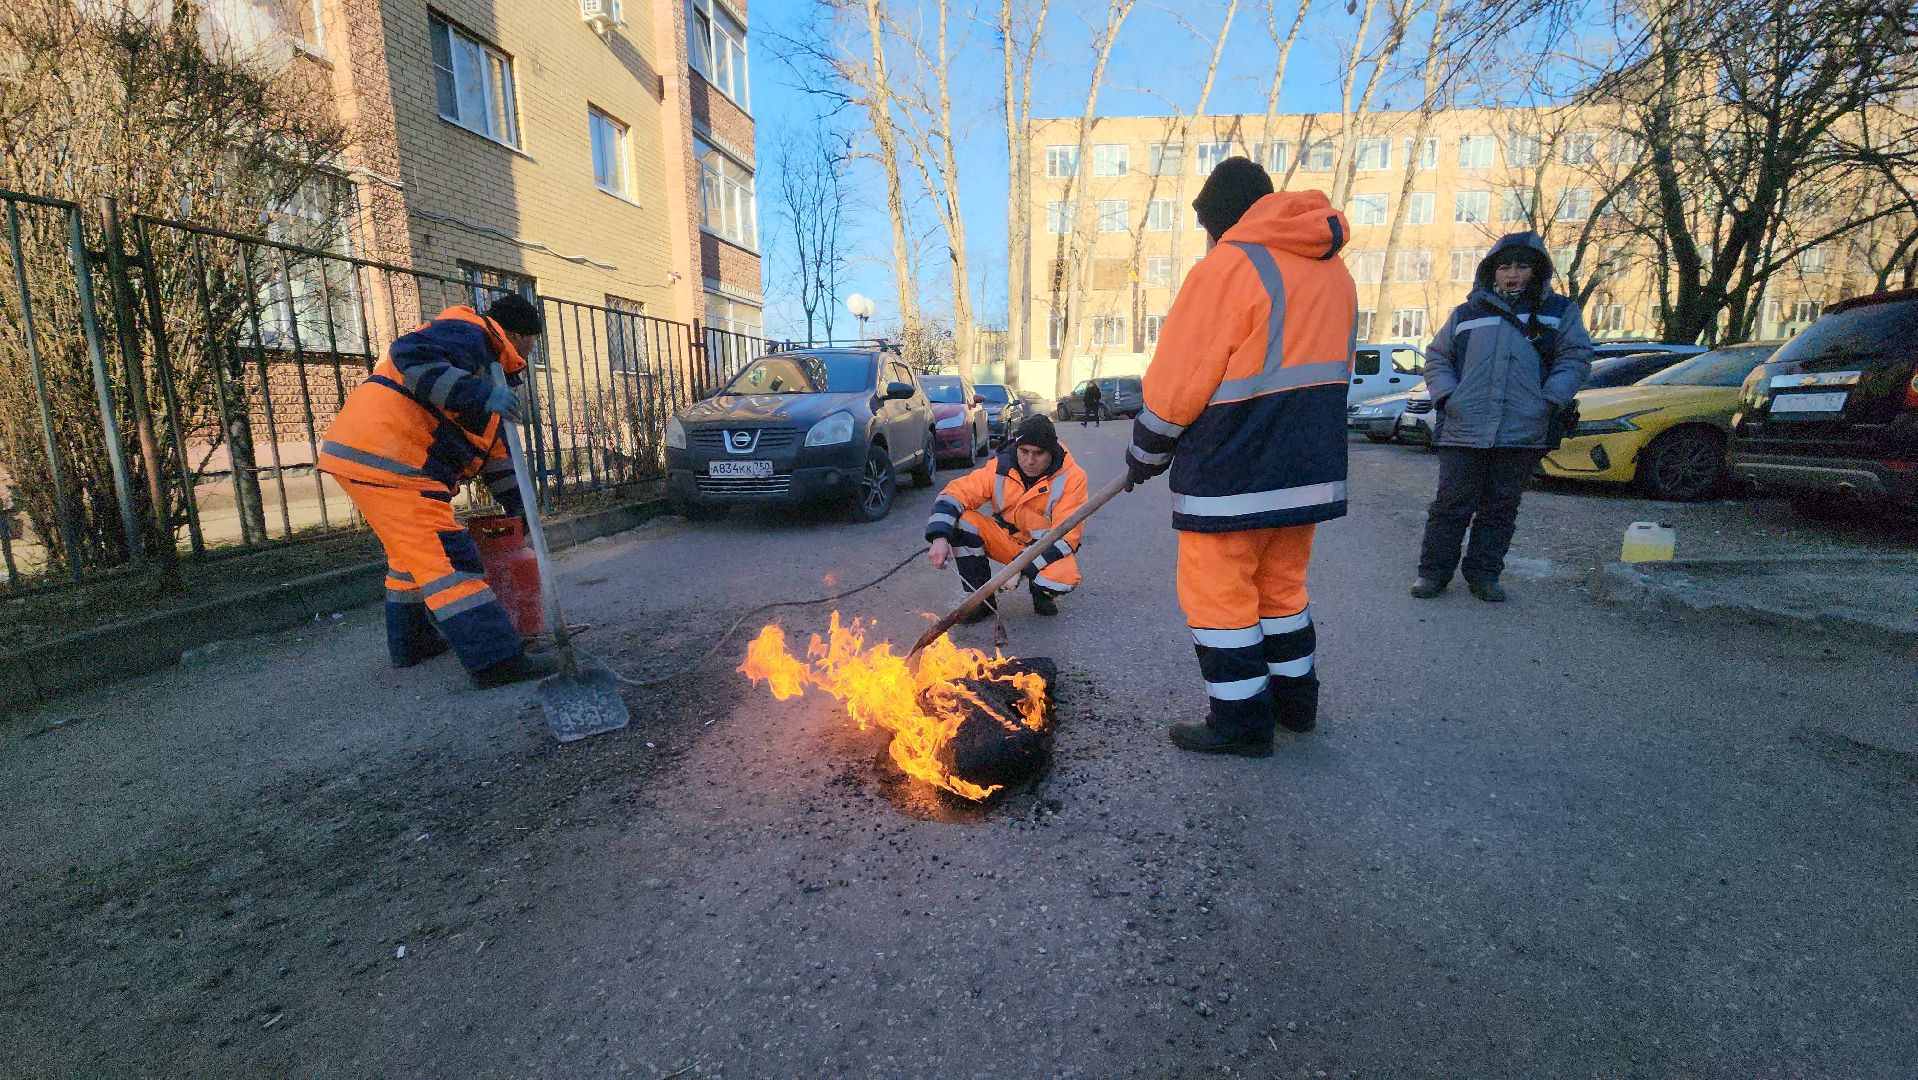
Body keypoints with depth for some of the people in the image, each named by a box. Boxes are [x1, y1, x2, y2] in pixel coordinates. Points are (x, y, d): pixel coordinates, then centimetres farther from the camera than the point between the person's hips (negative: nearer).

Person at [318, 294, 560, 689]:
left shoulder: (487, 366, 26)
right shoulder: (470, 334, -5)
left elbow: (490, 445, 29)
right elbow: (410, 354, -26)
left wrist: (517, 505, 27)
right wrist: (480, 394, -32)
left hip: (365, 454, 11)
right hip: (386, 458, -11)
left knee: (411, 554, 24)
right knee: (448, 559, -14)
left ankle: (412, 643, 38)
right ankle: (497, 661, -17)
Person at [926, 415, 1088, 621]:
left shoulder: (1071, 477, -19)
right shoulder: (999, 468, -14)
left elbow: (1067, 535, -22)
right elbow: (954, 494, -15)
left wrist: (1023, 567, -32)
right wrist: (940, 538, -34)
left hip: (1049, 549, -3)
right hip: (1007, 539, 3)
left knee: (1064, 579, -37)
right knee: (962, 520, -22)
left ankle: (1042, 593, 4)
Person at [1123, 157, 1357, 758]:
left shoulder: (1230, 264, -11)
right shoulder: (1333, 270, 15)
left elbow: (1179, 379, -13)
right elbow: (1327, 369, 17)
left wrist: (1145, 455, -1)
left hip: (1233, 470, -8)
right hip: (1311, 462, 9)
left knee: (1218, 591, 3)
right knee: (1281, 582, 20)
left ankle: (1240, 723, 12)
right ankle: (1294, 701, 32)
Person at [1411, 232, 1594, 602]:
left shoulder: (1560, 312, 14)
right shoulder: (1467, 313, 15)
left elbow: (1575, 357, 8)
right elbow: (1436, 357, 17)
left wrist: (1550, 401, -7)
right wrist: (1446, 395, 0)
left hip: (1524, 432, 1)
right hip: (1464, 429, 0)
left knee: (1500, 508, 6)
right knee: (1451, 503, -1)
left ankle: (1483, 572, 16)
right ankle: (1434, 571, 8)